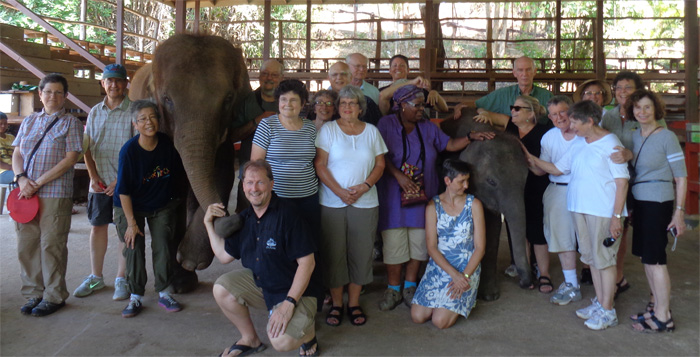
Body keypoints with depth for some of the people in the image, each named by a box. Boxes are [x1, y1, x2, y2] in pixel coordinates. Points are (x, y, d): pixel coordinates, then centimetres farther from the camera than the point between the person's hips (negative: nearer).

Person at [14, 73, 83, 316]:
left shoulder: (70, 123, 2)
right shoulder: (29, 121, 16)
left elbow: (70, 159, -8)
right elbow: (16, 154, 13)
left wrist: (38, 183, -13)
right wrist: (21, 178, -7)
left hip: (55, 194, -4)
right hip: (26, 193, 5)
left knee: (52, 246, 0)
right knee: (26, 245, 7)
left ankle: (54, 296, 12)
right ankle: (33, 294, 21)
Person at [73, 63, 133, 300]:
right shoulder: (95, 112, 10)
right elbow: (88, 147, 11)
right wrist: (93, 176, -1)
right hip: (100, 181, 5)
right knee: (97, 226, 11)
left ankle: (121, 279, 13)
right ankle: (95, 277, 25)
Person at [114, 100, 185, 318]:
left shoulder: (167, 144, -13)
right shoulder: (129, 150, -20)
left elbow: (179, 173, 5)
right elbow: (123, 191, -17)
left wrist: (174, 196, 10)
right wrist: (131, 223, -17)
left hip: (162, 206, 2)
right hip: (132, 207, -2)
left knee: (163, 245, -2)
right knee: (134, 248, -4)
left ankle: (163, 293, 13)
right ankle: (135, 297, 10)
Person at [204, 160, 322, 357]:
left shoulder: (287, 213, -20)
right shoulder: (244, 218, 3)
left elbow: (307, 262, -21)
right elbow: (224, 255, 10)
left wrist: (289, 303, -25)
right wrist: (209, 223, 3)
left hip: (295, 290, -7)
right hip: (259, 283, 7)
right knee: (221, 288, -14)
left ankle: (307, 331, 11)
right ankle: (250, 339, 9)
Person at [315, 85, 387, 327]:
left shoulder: (372, 131, 9)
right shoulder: (328, 129, 2)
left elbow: (380, 165, 8)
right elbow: (320, 165, -4)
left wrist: (364, 186, -9)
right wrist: (340, 191, -13)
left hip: (365, 203, 2)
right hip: (332, 202, -2)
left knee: (361, 253, 5)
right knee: (334, 253, 3)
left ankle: (354, 303, 19)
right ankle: (336, 303, 17)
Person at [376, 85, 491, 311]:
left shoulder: (427, 127, 11)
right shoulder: (386, 124, -2)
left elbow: (450, 144, 12)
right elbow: (381, 156, -10)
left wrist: (471, 137, -2)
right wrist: (399, 175, -22)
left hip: (423, 195, 4)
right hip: (394, 196, -4)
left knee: (419, 242, 7)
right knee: (394, 243, 0)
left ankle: (410, 287, 23)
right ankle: (393, 289, 16)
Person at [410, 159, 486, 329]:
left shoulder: (474, 204, -3)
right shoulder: (433, 206, -2)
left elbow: (480, 247, -4)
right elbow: (432, 247, -6)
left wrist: (464, 276, -15)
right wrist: (454, 274, -17)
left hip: (467, 268, -2)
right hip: (439, 266, 2)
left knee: (440, 321, -16)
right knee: (417, 316, -9)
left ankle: (465, 300, 14)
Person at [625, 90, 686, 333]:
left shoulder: (666, 137, -9)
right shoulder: (634, 137, 9)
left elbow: (681, 177, -9)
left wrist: (679, 211, -12)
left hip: (658, 203, -6)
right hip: (639, 201, 6)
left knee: (654, 258, -3)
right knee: (645, 256, 12)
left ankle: (663, 317, 8)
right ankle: (656, 304, 27)